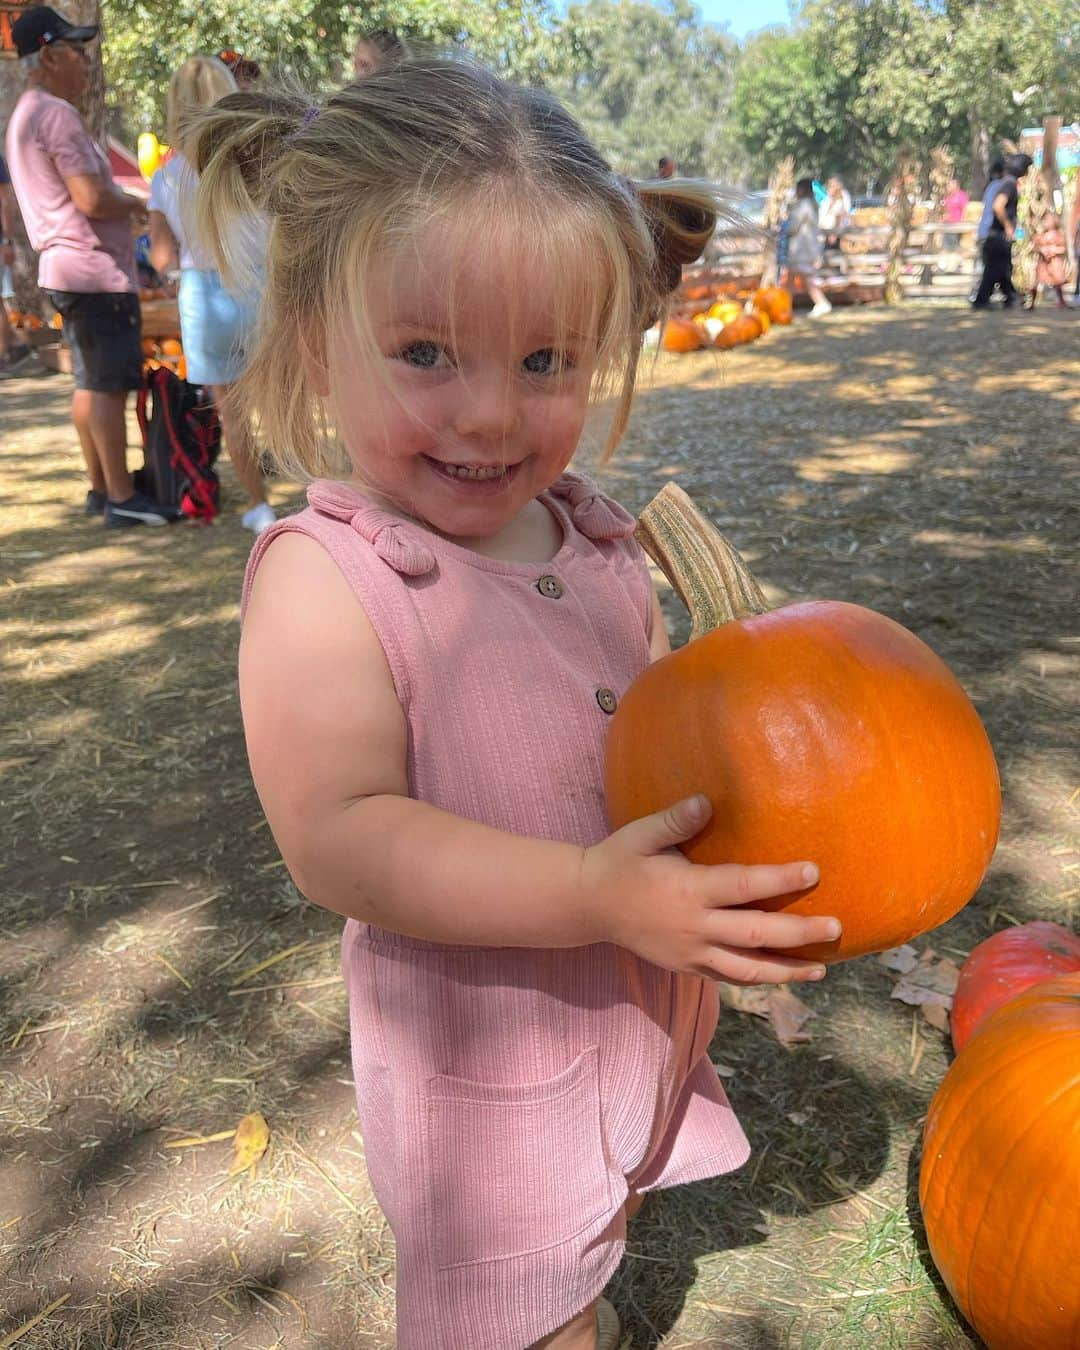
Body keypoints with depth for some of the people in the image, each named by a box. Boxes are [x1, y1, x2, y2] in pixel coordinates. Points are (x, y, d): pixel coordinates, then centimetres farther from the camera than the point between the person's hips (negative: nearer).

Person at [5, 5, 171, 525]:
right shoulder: (55, 113, -14)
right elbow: (91, 199, -21)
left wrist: (119, 201, 14)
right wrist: (134, 205, -3)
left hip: (67, 266, 10)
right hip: (94, 267, -10)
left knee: (90, 382, 13)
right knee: (108, 384, -9)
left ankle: (99, 487, 18)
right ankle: (120, 498, -6)